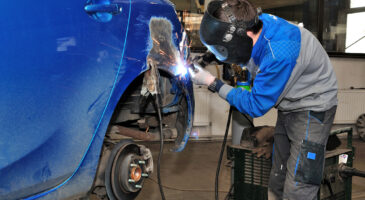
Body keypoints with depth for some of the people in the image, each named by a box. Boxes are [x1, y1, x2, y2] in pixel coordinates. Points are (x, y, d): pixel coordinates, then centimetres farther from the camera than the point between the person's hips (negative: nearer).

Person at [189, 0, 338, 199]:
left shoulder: (279, 54, -35)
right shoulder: (255, 23, -14)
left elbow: (256, 106, -23)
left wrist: (212, 83, -18)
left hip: (312, 109, -8)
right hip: (289, 107, 8)